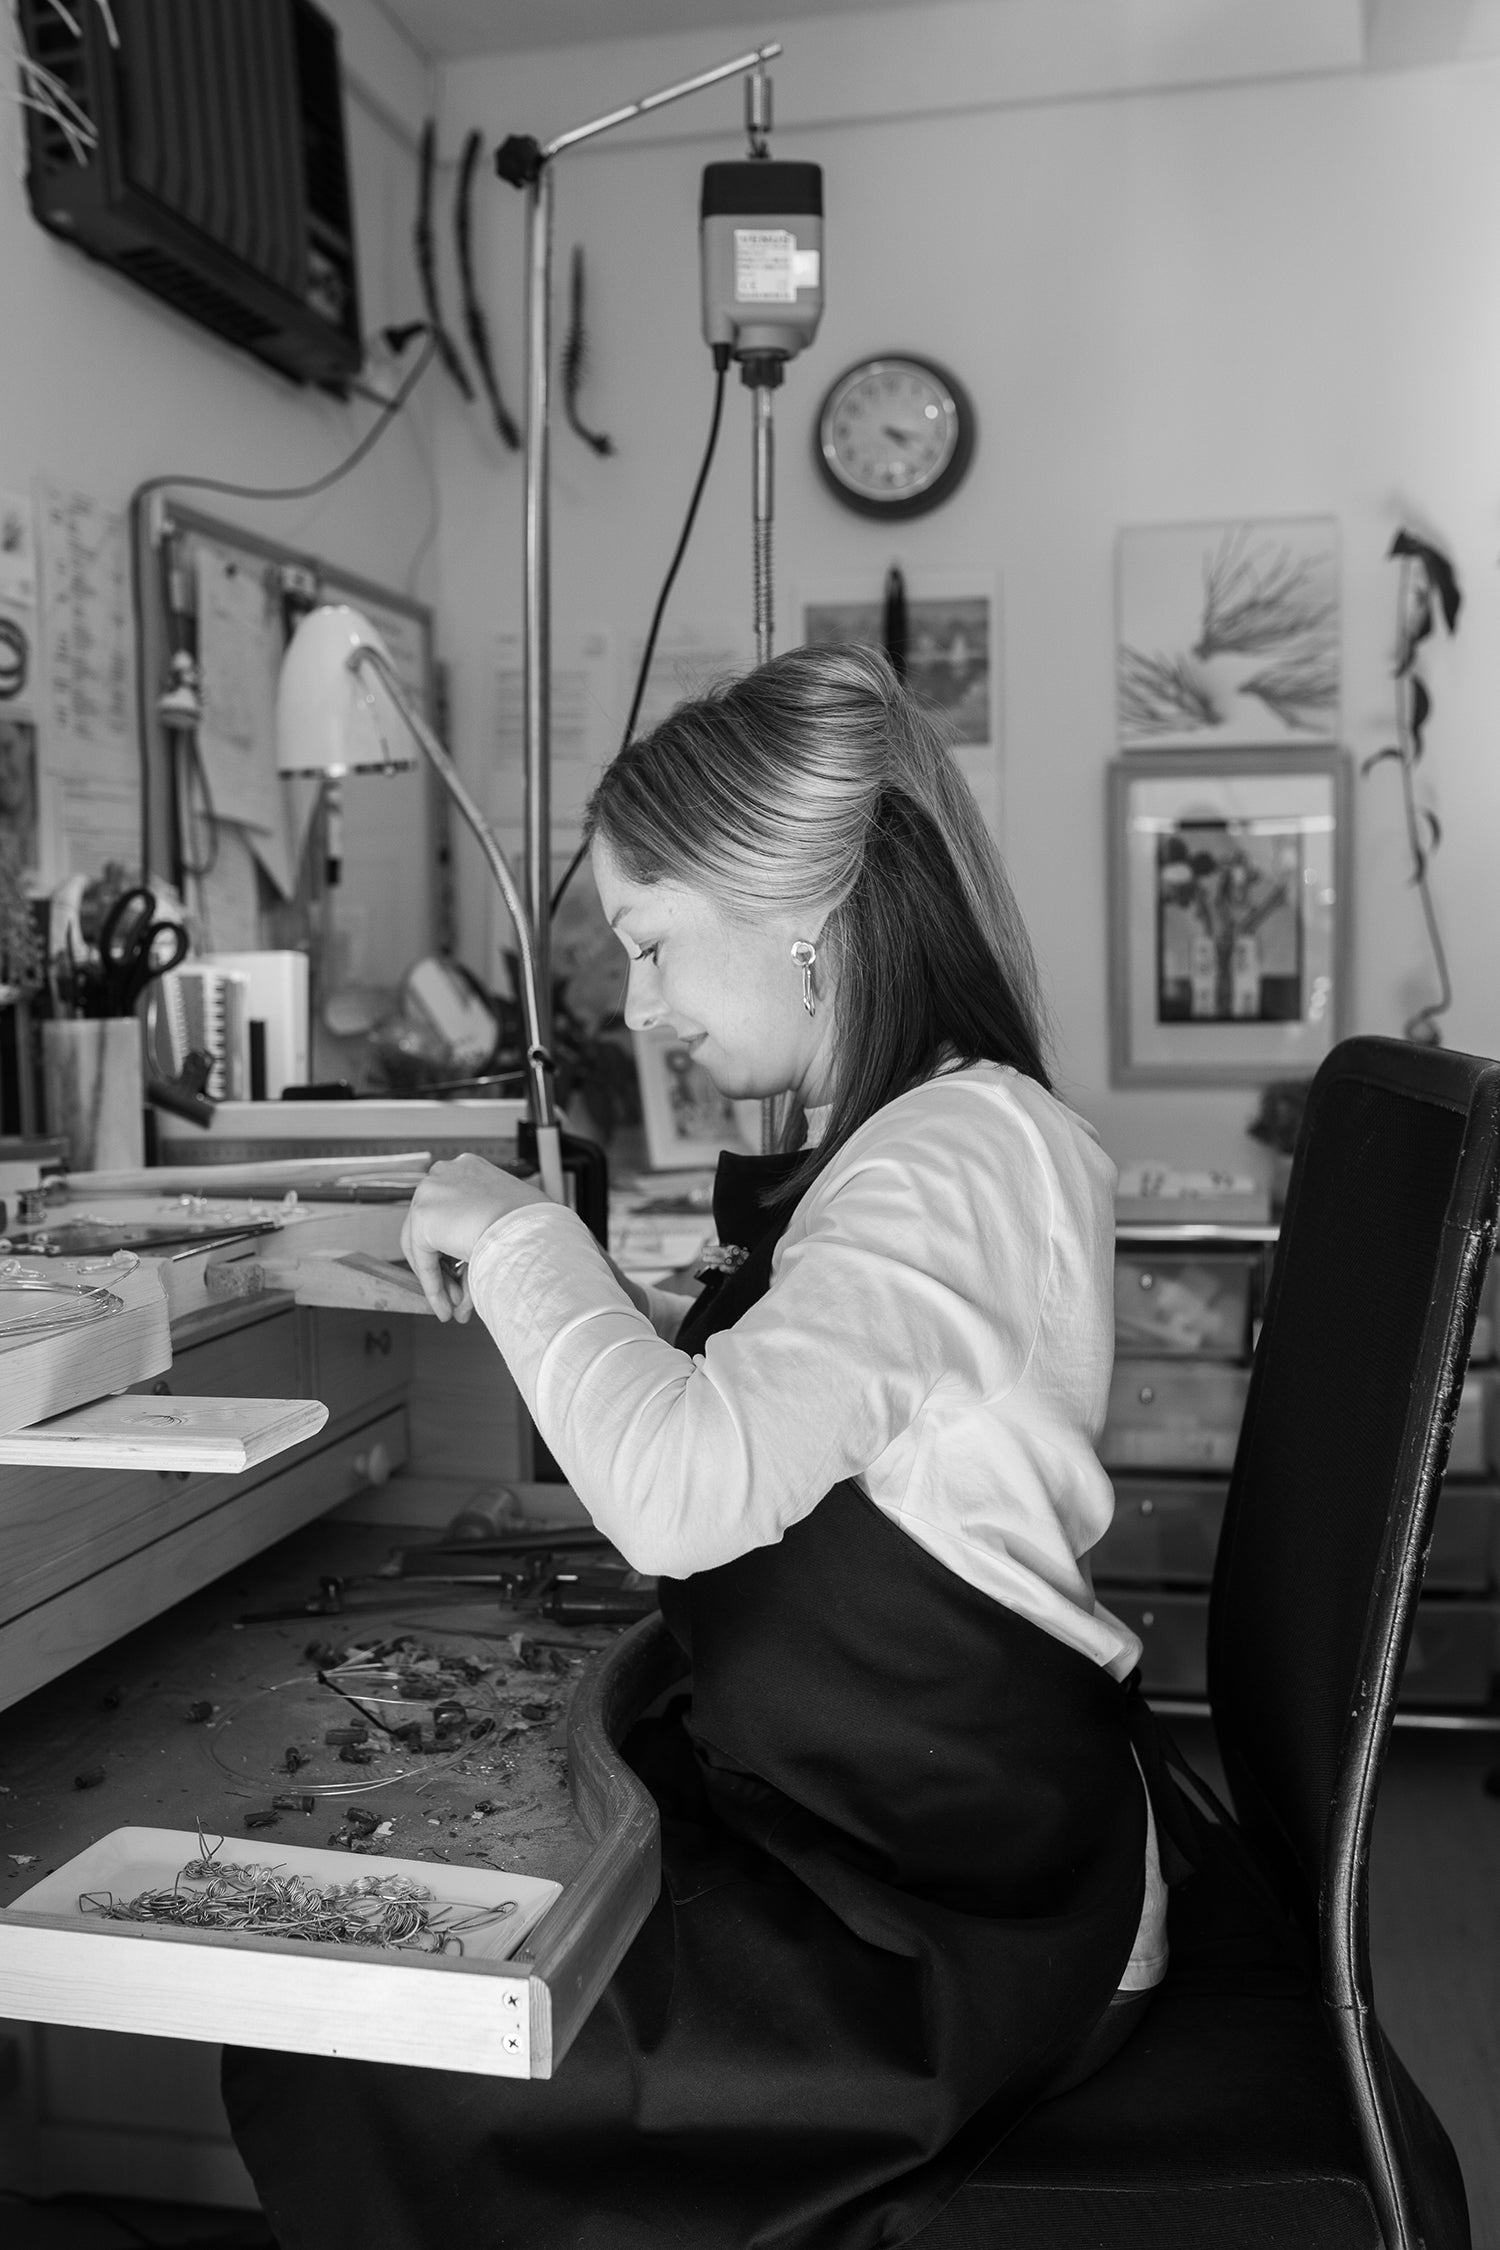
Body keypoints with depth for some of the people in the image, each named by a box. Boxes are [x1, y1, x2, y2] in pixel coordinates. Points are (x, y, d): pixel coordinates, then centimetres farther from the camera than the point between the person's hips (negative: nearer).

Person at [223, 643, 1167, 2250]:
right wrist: (532, 1281, 0)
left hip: (950, 1915, -9)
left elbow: (686, 1493, -35)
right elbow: (757, 1408, 13)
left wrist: (517, 1236, -20)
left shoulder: (958, 1152, -23)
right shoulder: (886, 1137, 9)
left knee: (339, 2077, -7)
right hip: (899, 1820, 9)